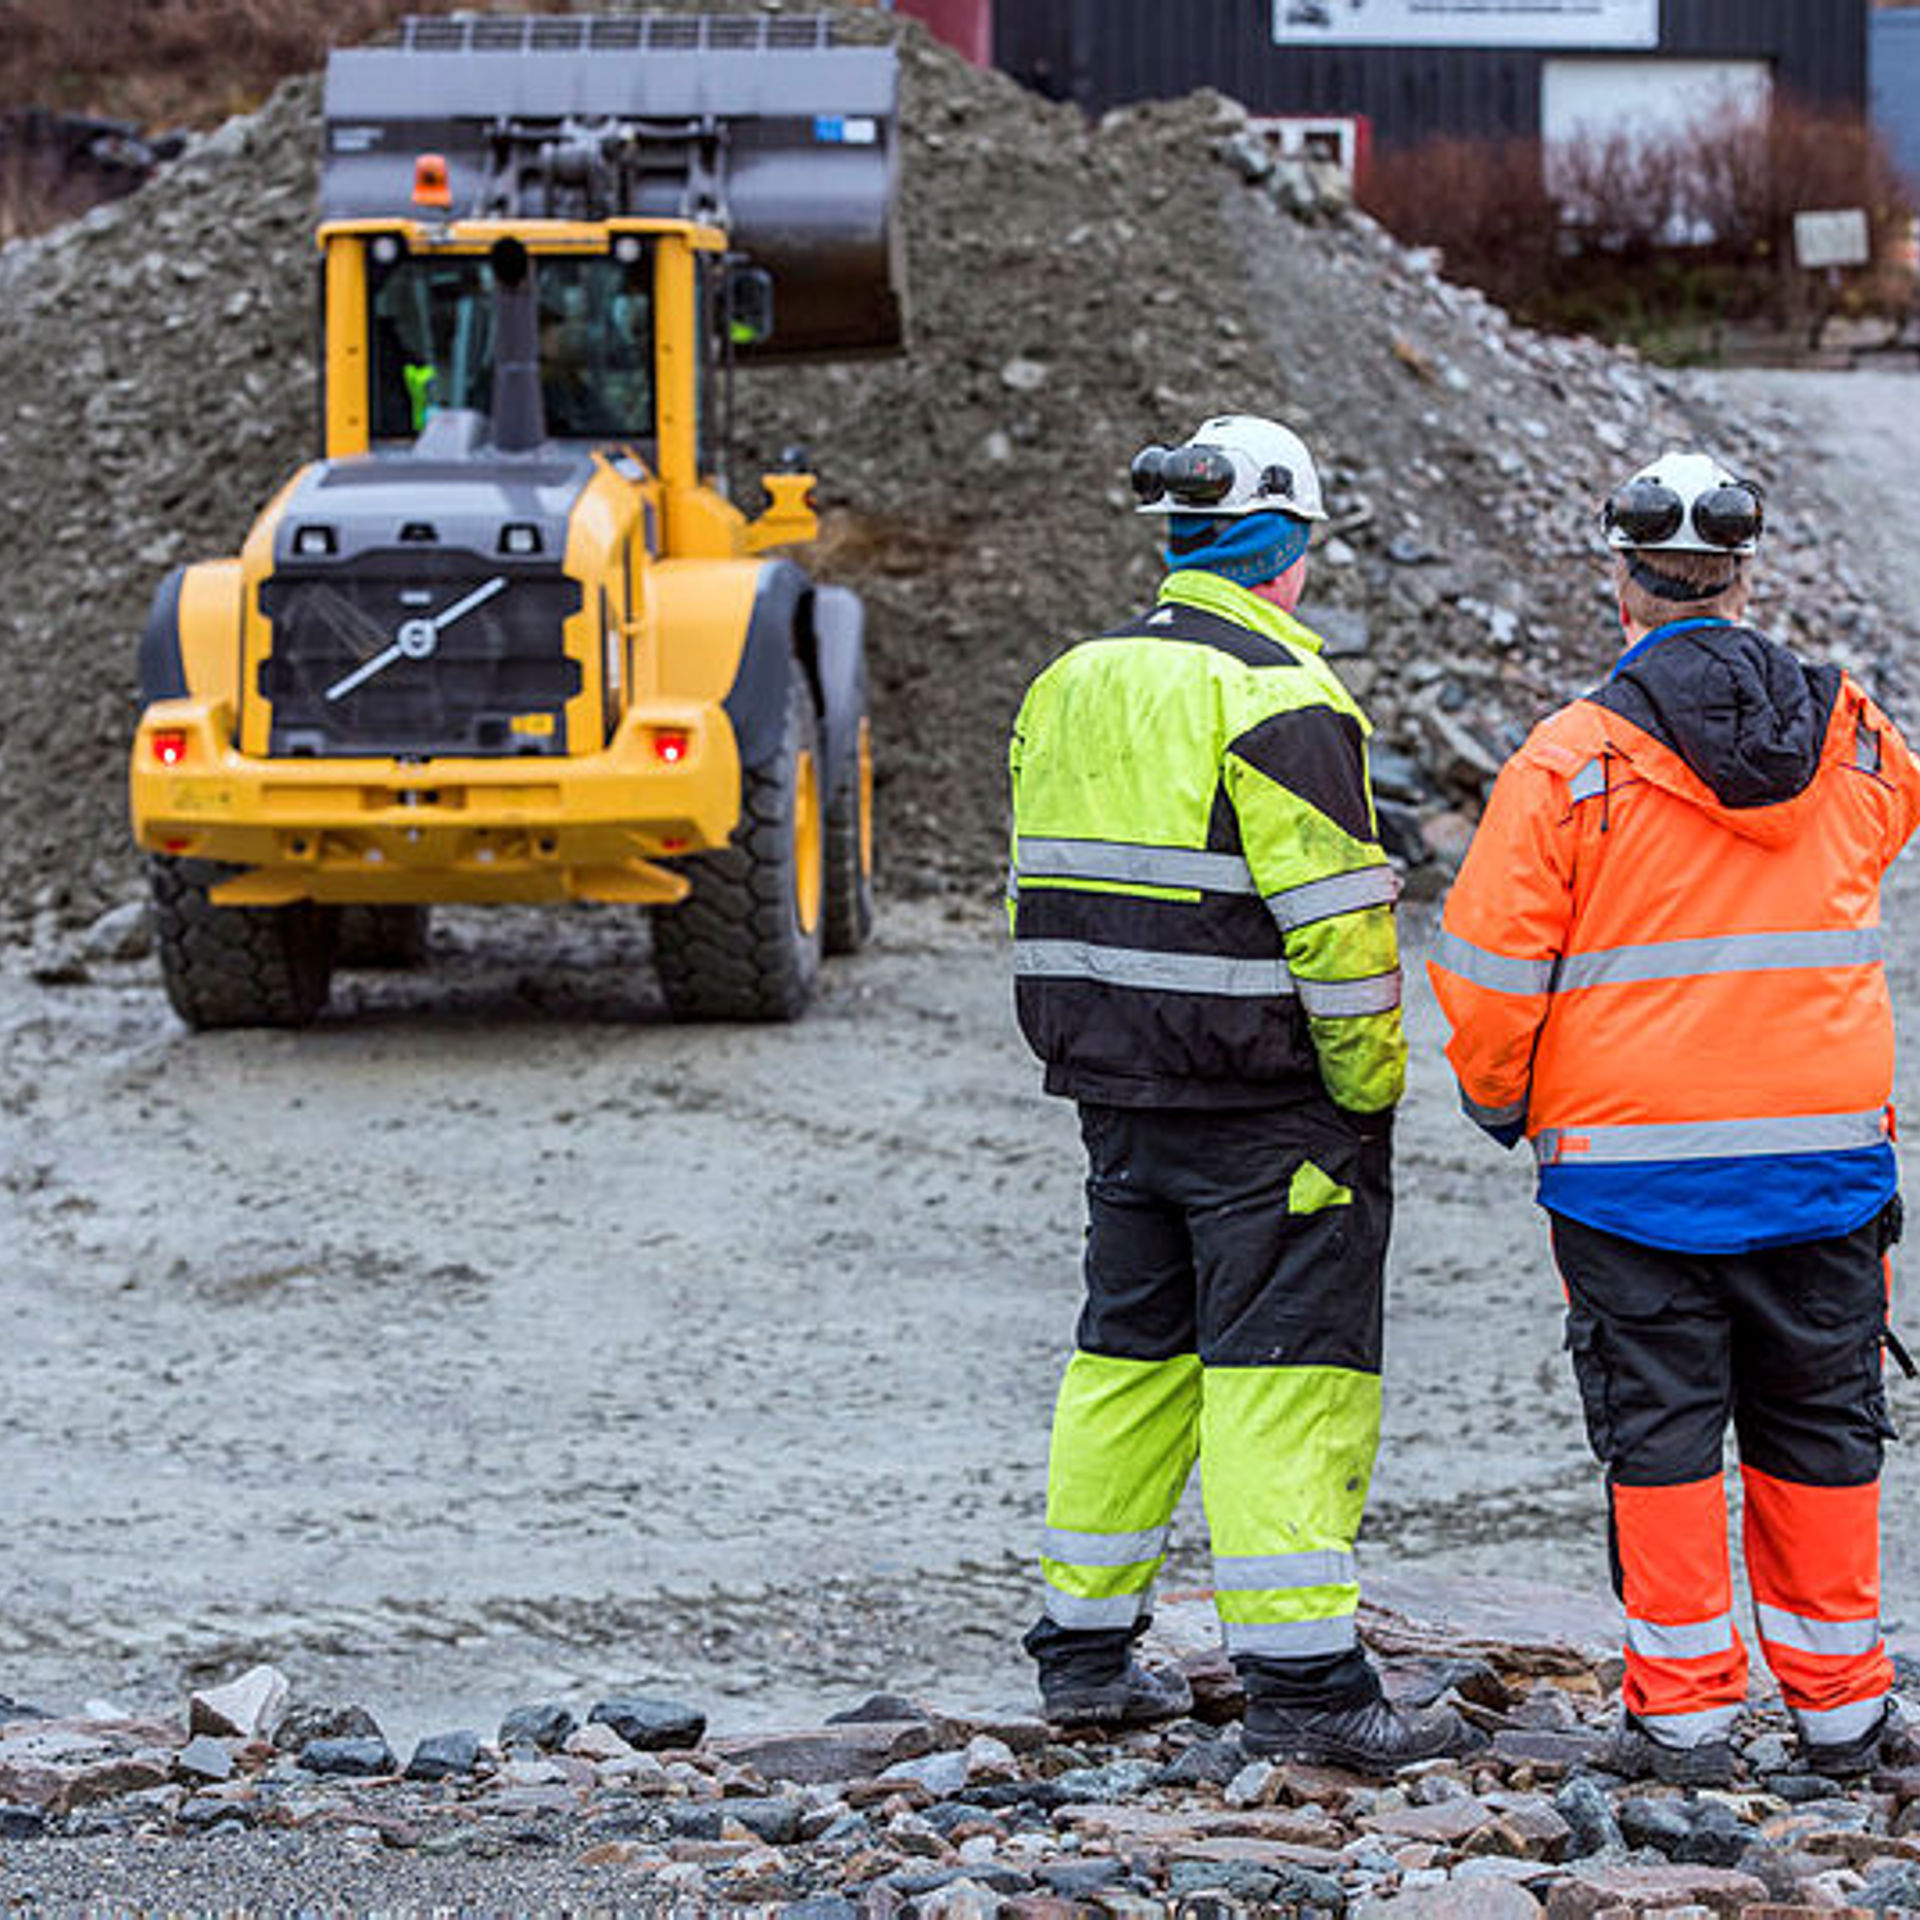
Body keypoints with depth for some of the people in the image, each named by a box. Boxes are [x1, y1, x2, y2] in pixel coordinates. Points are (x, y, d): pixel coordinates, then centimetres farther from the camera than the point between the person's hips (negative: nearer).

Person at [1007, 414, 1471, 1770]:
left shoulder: (1071, 686, 11)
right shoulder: (1278, 698, -14)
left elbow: (1042, 897, 16)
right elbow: (1334, 923, -17)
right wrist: (1370, 1093, -8)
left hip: (1117, 1095, 7)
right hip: (1266, 1101, -7)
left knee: (1132, 1353, 16)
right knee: (1285, 1370, -5)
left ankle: (1084, 1649, 19)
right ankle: (1302, 1680, -8)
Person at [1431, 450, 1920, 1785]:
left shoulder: (1571, 760, -12)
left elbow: (1489, 961, -10)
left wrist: (1500, 1099, 8)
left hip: (1634, 1161, -3)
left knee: (1662, 1433, 4)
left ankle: (1685, 1708, 5)